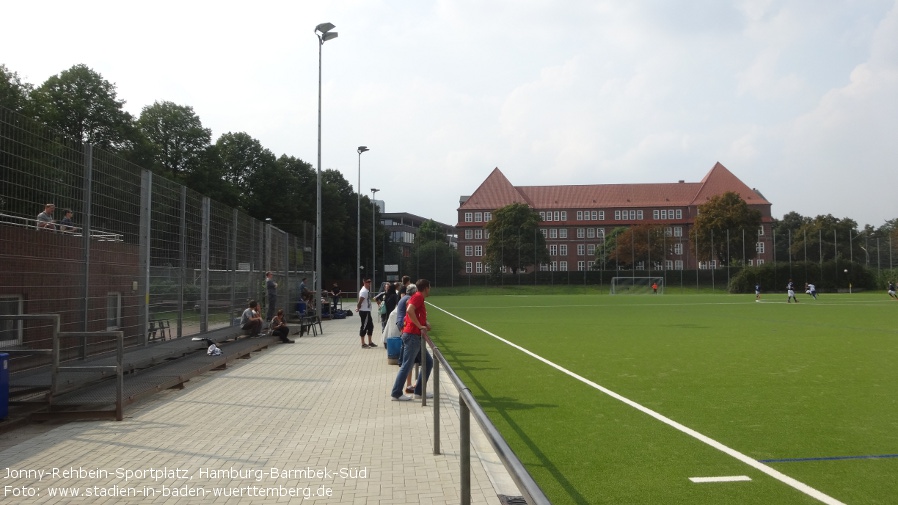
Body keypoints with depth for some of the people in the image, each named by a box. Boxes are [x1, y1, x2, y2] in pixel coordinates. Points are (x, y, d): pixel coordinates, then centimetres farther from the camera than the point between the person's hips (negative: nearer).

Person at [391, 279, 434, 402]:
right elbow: (409, 310, -26)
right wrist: (420, 326, -22)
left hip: (416, 336, 10)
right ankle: (396, 393, -1)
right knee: (407, 365, -6)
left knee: (428, 362, 13)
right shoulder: (418, 296, -10)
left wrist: (425, 323, 6)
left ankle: (420, 391, 17)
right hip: (413, 336, -10)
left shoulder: (419, 298, 19)